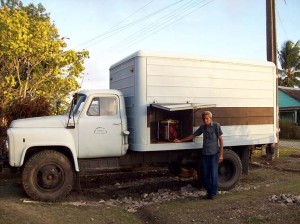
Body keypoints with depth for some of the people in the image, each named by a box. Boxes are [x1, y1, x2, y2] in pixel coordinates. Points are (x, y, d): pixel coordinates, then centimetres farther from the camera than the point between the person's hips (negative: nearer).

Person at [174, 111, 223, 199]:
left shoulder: (216, 125, -5)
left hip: (214, 153, -5)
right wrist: (181, 140, 18)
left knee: (213, 174, -1)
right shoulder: (202, 127, 10)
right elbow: (193, 135, 19)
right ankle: (209, 191, 19)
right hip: (205, 153, 5)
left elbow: (220, 139, -5)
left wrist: (221, 154, -10)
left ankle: (213, 193, 11)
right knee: (206, 174, 7)